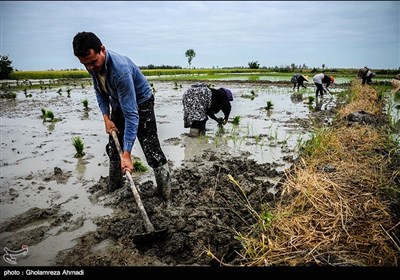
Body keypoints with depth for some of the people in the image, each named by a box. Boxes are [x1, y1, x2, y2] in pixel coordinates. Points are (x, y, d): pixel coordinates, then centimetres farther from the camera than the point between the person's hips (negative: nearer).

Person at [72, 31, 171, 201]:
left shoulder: (120, 70, -39)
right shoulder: (93, 65, -16)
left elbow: (131, 114, -41)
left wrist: (127, 154, -43)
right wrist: (106, 118, -11)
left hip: (141, 102, -7)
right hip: (118, 104, 7)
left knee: (151, 150, -14)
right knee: (113, 148, 11)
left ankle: (166, 196, -3)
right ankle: (113, 190, 29)